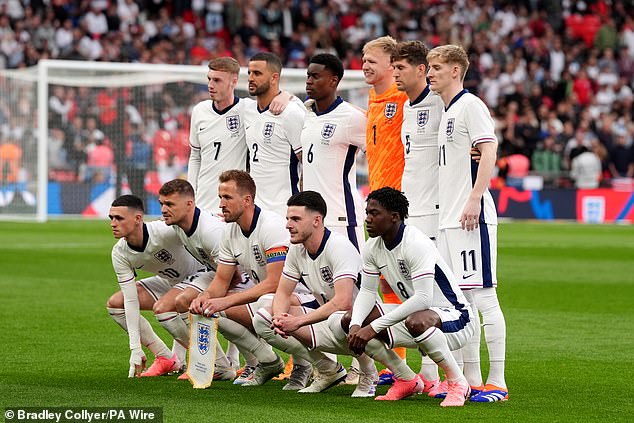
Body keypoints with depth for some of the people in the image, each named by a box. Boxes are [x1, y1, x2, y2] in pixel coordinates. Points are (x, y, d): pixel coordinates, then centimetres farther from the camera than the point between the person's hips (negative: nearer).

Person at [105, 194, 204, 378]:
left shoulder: (165, 232, -35)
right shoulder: (120, 254, -16)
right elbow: (131, 300, -15)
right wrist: (135, 349, -18)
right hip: (168, 281, 7)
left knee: (161, 307, -32)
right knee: (114, 304, -3)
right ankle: (166, 358, 5)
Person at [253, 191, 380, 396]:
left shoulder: (340, 247, -24)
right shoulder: (297, 249, 0)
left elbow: (342, 303, -34)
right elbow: (283, 292, 5)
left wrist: (298, 322, -33)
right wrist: (279, 317, -18)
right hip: (326, 317, 8)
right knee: (263, 319, -7)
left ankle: (368, 374, -9)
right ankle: (329, 370, 5)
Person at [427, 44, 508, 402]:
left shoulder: (470, 105, -7)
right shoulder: (445, 112, 19)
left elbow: (489, 150, -18)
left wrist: (474, 199, -24)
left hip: (471, 218, -10)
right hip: (448, 220, 10)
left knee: (483, 294, -9)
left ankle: (497, 382, -9)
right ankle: (472, 379, 16)